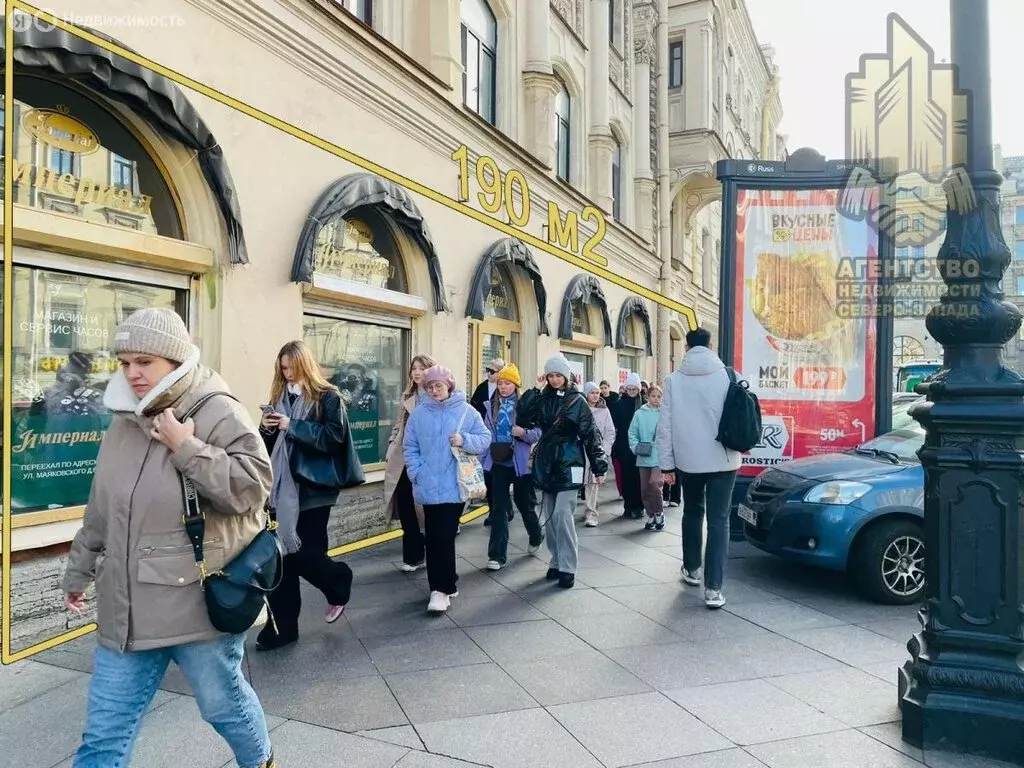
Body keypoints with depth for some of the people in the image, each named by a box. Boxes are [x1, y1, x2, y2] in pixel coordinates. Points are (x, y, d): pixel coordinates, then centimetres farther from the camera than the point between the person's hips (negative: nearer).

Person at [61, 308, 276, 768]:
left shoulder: (219, 414, -13)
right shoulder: (124, 420, 8)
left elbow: (252, 487, -23)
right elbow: (100, 511, 18)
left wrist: (186, 448, -24)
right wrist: (79, 571, 24)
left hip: (201, 602, -5)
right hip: (127, 606, 6)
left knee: (223, 703, 15)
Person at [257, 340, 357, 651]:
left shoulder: (328, 397, -6)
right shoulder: (279, 397, 12)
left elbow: (335, 438, -18)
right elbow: (267, 446, 16)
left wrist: (293, 426, -20)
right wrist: (266, 428, -6)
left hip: (313, 489, -5)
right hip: (284, 489, 5)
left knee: (305, 555, -2)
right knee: (284, 558, 6)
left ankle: (339, 582, 30)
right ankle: (281, 626, 15)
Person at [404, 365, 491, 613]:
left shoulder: (466, 411, 0)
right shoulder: (419, 414, 6)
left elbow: (485, 439, 1)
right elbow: (410, 447, 8)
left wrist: (465, 440, -17)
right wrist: (416, 473, -4)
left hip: (455, 486, -3)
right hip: (429, 486, 3)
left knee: (444, 536, -5)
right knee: (435, 537, 8)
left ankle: (442, 587, 2)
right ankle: (445, 585, 22)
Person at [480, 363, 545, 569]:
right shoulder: (492, 406, 2)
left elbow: (538, 433, -8)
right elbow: (486, 433, 10)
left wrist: (523, 433, -27)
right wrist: (484, 458, 9)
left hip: (520, 463, -2)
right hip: (499, 463, 2)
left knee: (525, 504, 14)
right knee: (499, 508, -1)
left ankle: (536, 537, 43)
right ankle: (497, 555, 5)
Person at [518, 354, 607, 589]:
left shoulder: (577, 400, -2)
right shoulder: (543, 399, 7)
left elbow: (590, 435, -4)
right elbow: (524, 420, -6)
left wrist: (599, 467, -6)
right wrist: (536, 391, -9)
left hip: (568, 464, -4)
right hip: (546, 464, 5)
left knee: (562, 514, -12)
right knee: (549, 516, 9)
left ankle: (567, 568, -3)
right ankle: (556, 562, 22)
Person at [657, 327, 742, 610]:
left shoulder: (674, 379, -4)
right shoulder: (728, 376, -6)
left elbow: (666, 426, -4)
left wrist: (666, 464, 3)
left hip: (689, 460, 1)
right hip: (722, 459, -1)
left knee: (692, 513, 21)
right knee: (718, 520, 2)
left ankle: (692, 569, 34)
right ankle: (713, 588, -4)